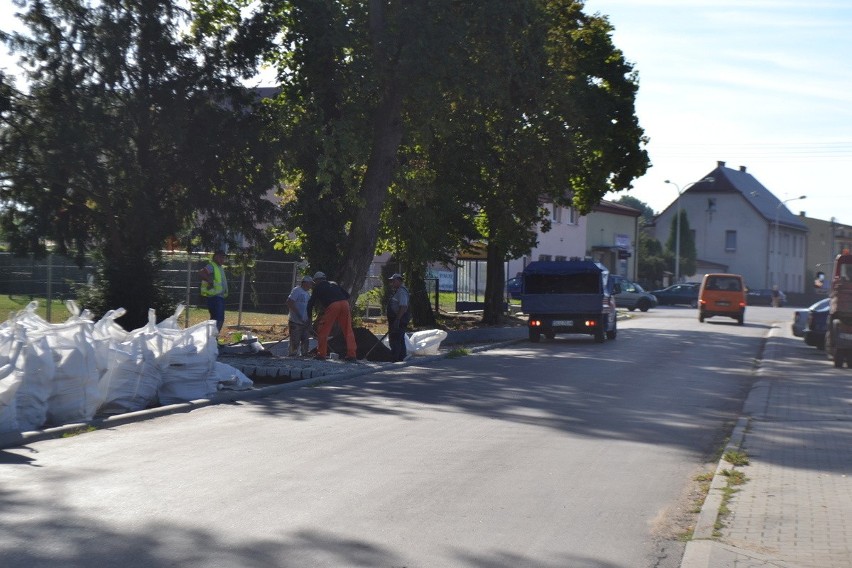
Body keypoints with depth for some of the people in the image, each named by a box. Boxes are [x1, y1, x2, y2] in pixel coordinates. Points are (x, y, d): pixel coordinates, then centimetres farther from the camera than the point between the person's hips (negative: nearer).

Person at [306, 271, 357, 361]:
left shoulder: (318, 287, 21)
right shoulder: (334, 284, 32)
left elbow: (310, 303, 22)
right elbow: (347, 295, 27)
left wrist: (309, 317, 32)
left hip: (332, 305, -4)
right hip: (344, 303, 4)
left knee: (323, 330, 7)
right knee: (348, 330, 6)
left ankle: (321, 354, 7)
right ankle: (351, 354, 0)